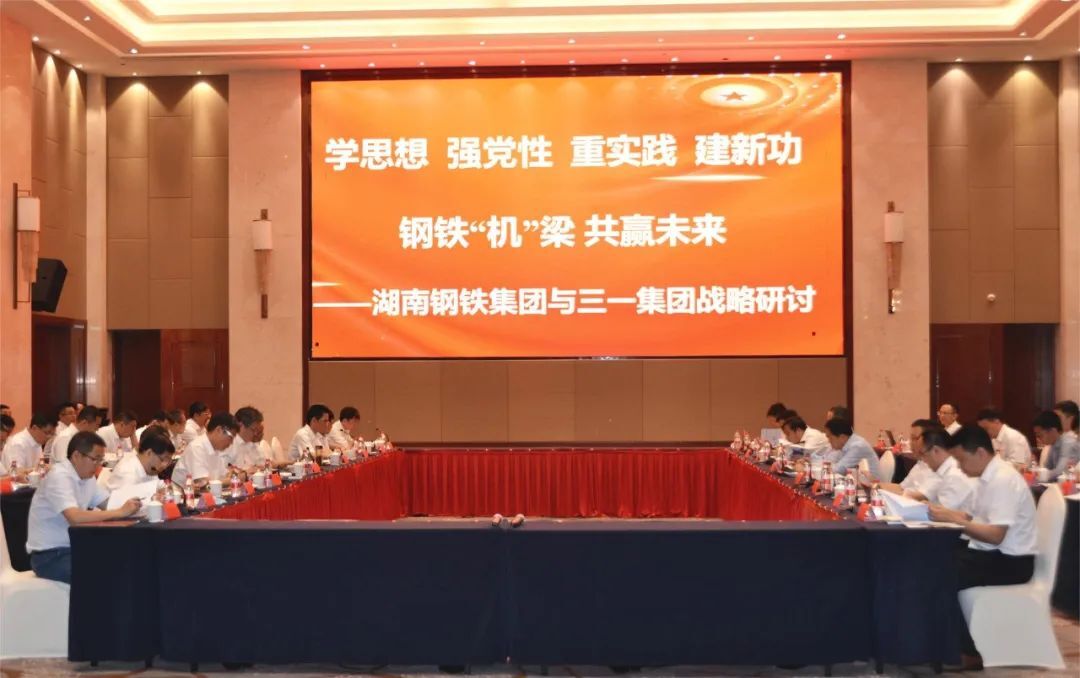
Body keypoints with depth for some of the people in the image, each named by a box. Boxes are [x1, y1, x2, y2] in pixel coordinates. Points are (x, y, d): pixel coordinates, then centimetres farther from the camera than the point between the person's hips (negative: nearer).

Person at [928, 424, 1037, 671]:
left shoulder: (1003, 480, -21)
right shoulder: (990, 476, 9)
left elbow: (996, 536, -25)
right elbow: (981, 520, 12)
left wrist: (954, 519, -23)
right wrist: (948, 513, -3)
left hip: (1010, 562, -9)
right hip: (991, 554, 9)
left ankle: (968, 653, -6)